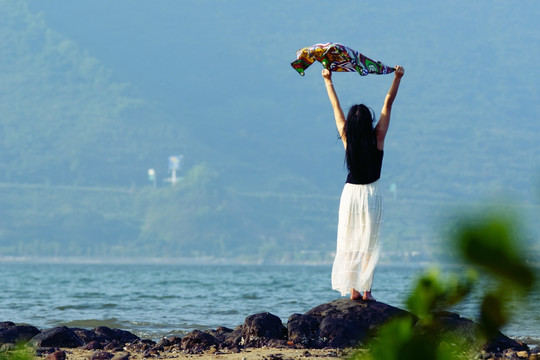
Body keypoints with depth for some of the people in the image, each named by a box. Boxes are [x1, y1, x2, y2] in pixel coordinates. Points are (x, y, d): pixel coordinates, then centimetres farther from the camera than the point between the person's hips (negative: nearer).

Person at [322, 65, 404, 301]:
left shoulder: (347, 138, -5)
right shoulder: (377, 138, -10)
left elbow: (336, 106, 5)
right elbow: (388, 104, -5)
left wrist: (328, 81, 14)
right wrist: (397, 78, 0)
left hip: (350, 193, 2)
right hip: (371, 194, -2)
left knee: (349, 243, 6)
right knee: (369, 244, 0)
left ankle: (352, 290, 2)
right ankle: (366, 290, -5)